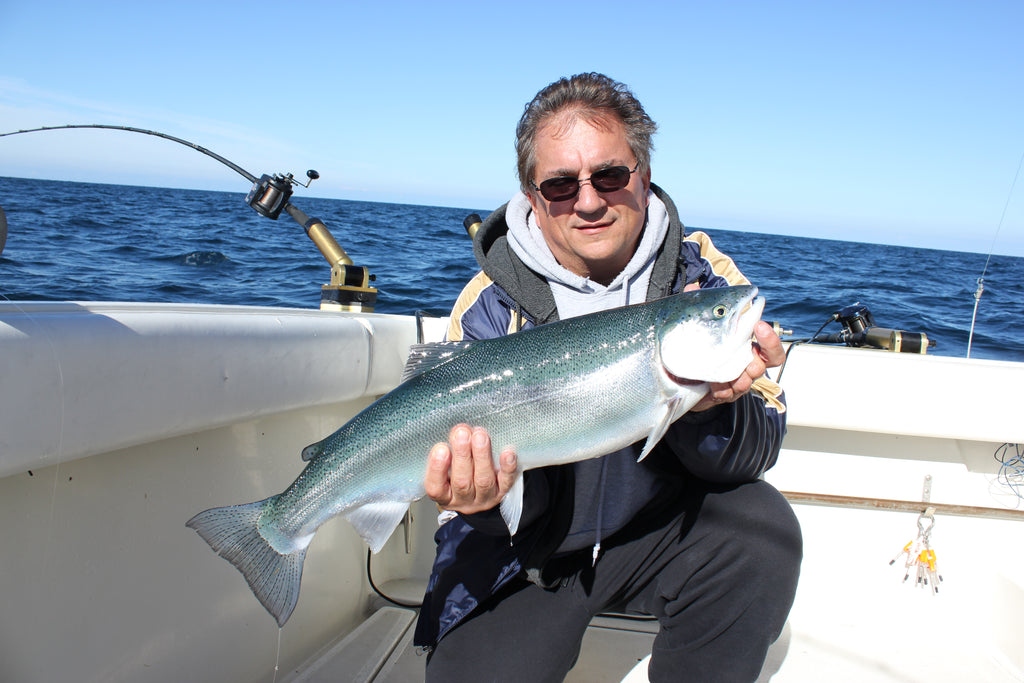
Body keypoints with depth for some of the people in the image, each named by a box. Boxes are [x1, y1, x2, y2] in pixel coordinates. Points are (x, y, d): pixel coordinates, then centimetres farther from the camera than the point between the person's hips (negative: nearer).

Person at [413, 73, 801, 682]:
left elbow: (760, 449, -14)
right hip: (533, 547, -1)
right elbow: (527, 494, -13)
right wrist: (491, 495, -38)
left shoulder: (704, 277, -9)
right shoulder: (491, 306, -13)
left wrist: (709, 407, -36)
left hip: (664, 527, 2)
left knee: (763, 529, -25)